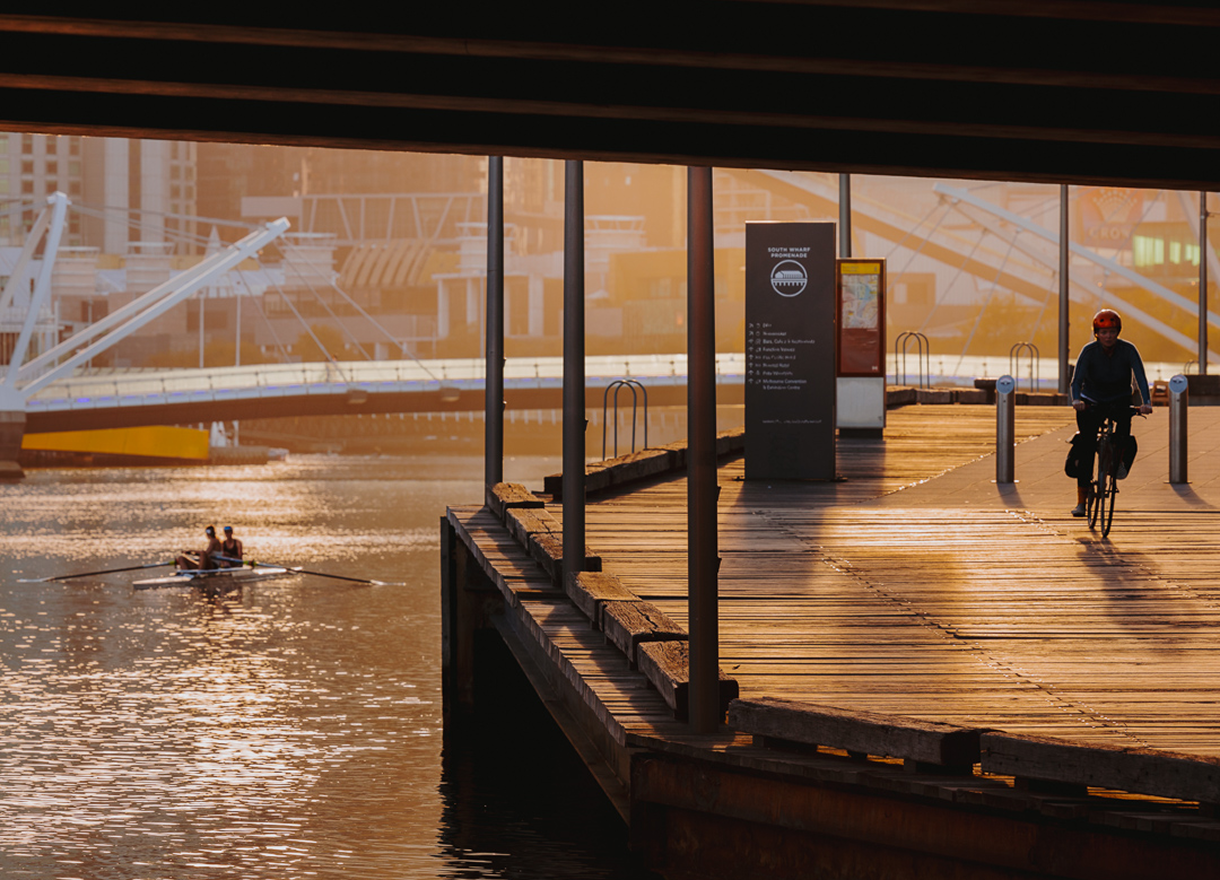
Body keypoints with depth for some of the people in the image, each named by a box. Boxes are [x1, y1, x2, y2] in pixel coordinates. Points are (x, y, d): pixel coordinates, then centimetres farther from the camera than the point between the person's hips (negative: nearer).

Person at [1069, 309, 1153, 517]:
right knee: (1086, 448, -11)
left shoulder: (1128, 350, -15)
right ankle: (1081, 501, -6)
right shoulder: (1089, 351, -16)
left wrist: (1146, 402, -42)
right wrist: (1076, 400, -47)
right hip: (1092, 403, 0)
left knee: (1124, 416, -36)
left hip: (1119, 400, 0)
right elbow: (1077, 379, -26)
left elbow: (1140, 377, -25)